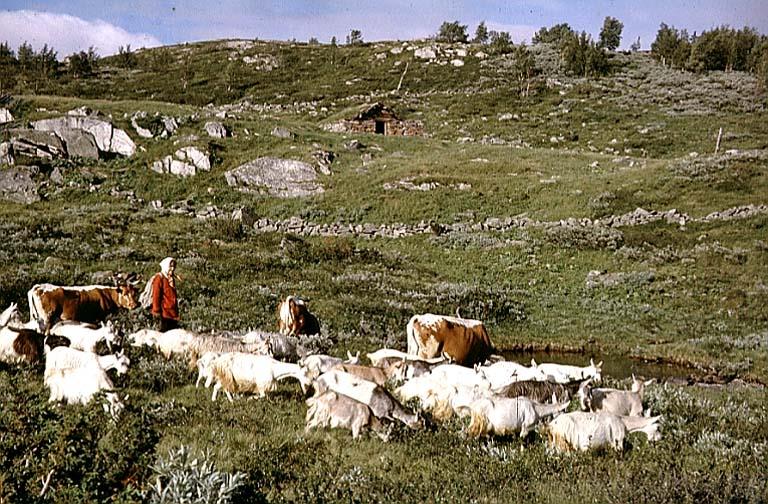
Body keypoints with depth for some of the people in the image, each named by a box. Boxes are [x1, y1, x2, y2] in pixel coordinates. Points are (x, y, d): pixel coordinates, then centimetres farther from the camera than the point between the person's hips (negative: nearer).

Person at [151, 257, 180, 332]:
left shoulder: (171, 278, 16)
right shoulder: (159, 278, -8)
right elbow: (156, 295, -12)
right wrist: (156, 310, -14)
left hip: (173, 312, 8)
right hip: (165, 311, -8)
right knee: (164, 331, -6)